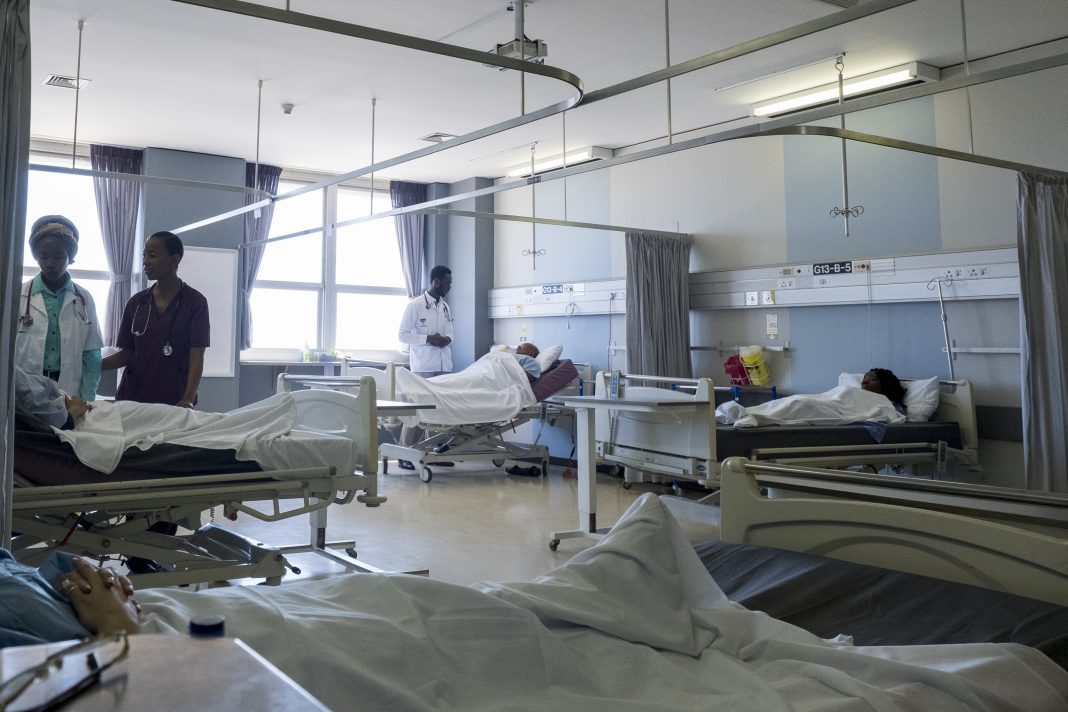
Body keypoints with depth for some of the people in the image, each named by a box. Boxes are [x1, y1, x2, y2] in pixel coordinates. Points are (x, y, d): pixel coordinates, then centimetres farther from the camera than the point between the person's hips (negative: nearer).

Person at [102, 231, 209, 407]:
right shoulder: (136, 302, 7)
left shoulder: (195, 302, -5)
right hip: (132, 397, 4)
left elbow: (196, 357, -11)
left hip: (173, 401, -4)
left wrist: (188, 400, -24)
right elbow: (125, 354, 10)